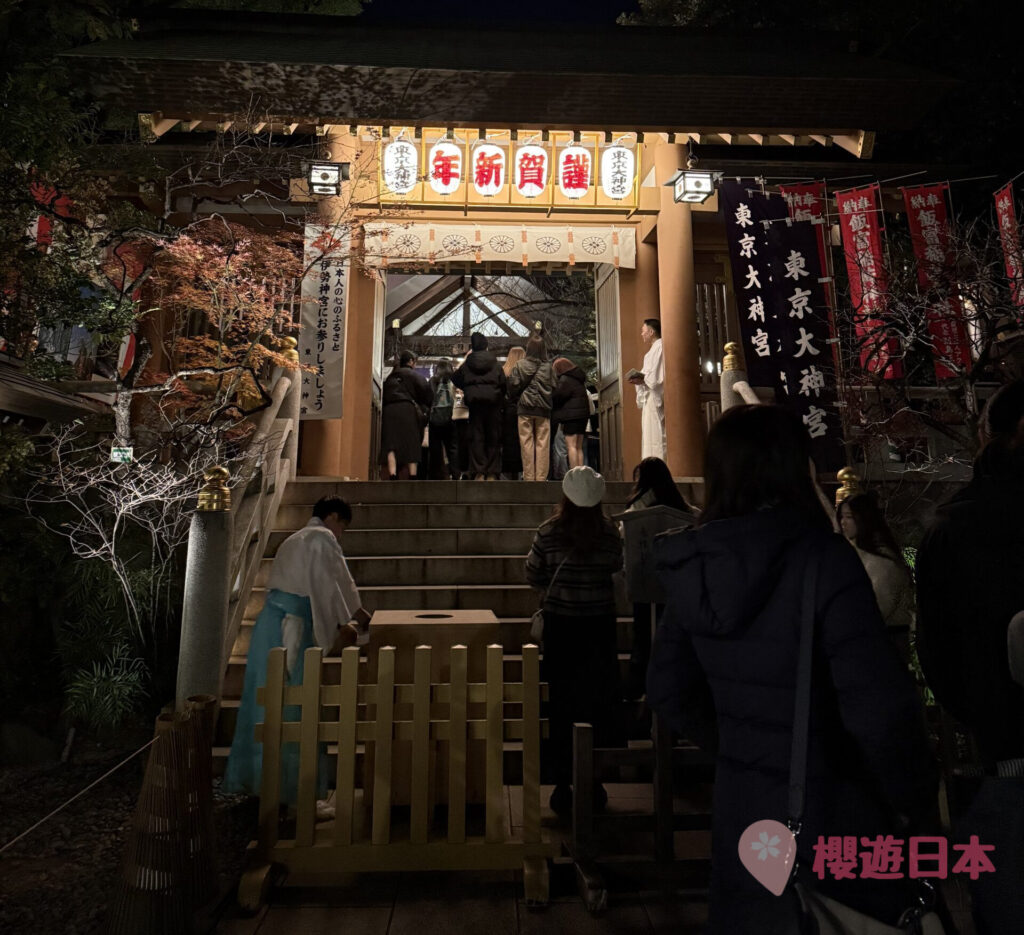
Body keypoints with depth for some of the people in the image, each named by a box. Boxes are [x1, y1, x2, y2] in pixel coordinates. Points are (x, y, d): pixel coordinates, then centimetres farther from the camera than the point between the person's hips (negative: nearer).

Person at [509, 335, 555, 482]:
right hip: (543, 409, 1)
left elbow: (512, 386, -5)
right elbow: (553, 387, 3)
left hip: (525, 409, -1)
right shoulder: (548, 367, 1)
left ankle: (529, 477, 3)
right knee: (543, 444, 3)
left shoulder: (520, 365, -3)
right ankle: (541, 477, 2)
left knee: (526, 443, 2)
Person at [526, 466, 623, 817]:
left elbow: (533, 576, -1)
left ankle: (563, 785, 19)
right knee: (600, 702, 13)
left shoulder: (548, 532, -11)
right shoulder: (609, 533, -9)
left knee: (561, 704, 10)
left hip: (561, 622, -1)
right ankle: (596, 783, 25)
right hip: (601, 622, 1)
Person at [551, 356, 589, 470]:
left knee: (571, 445, -9)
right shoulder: (578, 379, 19)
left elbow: (557, 396, -14)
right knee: (579, 447, 11)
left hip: (571, 415, -9)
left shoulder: (565, 380, -8)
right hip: (583, 414, 9)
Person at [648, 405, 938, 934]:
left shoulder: (692, 567, -6)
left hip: (739, 809, 5)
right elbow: (880, 709, -24)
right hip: (830, 815, -5)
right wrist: (918, 807, -6)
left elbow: (669, 693, 2)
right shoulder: (822, 559, -23)